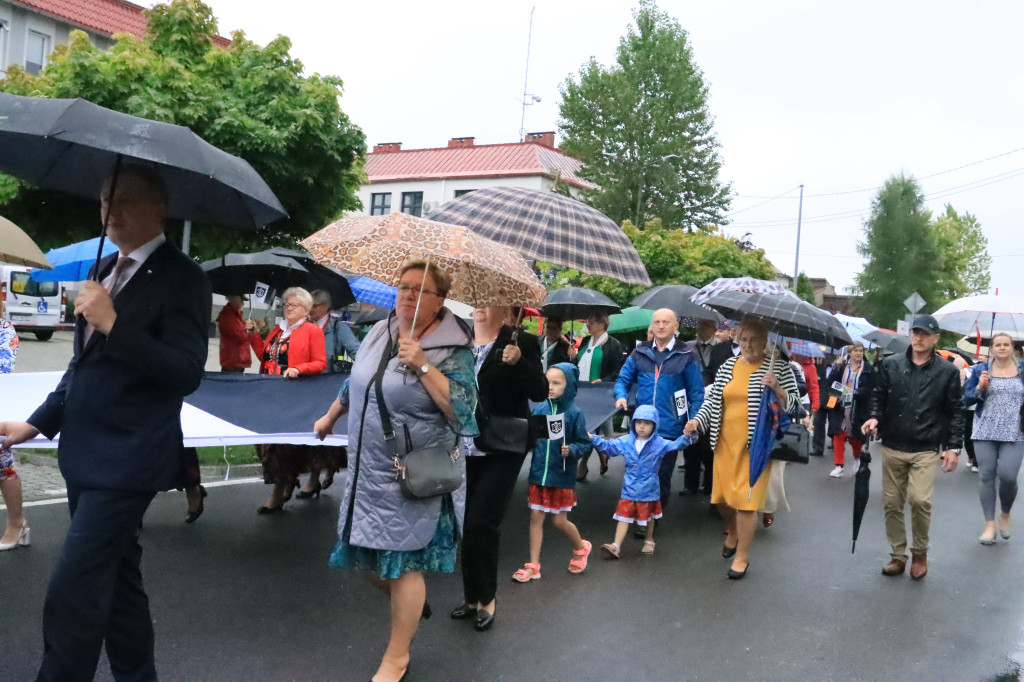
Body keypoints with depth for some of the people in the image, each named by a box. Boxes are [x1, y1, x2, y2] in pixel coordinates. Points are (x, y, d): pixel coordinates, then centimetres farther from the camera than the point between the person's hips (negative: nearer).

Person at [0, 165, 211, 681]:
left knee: (70, 593, -9)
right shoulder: (107, 269, 13)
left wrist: (113, 324, -26)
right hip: (86, 454, 9)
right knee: (114, 581, 18)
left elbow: (186, 373, -21)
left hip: (127, 460, -9)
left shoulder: (182, 278, -12)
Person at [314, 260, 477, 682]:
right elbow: (354, 384, 21)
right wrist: (330, 417, 31)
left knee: (403, 564, 1)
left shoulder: (452, 350, -13)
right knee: (367, 556, 15)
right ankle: (412, 604, 43)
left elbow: (462, 411, -23)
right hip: (368, 471, 7)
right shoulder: (379, 333, 6)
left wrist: (423, 366, -27)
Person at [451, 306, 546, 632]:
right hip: (463, 449, 4)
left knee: (482, 524, -6)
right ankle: (471, 596, 27)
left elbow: (540, 392, -11)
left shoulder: (521, 343, -6)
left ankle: (487, 599, 14)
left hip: (501, 450, -4)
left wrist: (518, 362, -24)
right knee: (464, 525, 9)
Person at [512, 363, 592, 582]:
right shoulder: (539, 409, -3)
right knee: (535, 517, 6)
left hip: (562, 477, -3)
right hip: (538, 474, 4)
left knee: (559, 521, 7)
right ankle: (533, 566, 17)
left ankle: (581, 548, 36)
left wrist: (571, 450, -26)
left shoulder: (574, 413, -13)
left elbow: (585, 443, -9)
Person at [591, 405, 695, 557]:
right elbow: (608, 446, -1)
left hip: (649, 490, -1)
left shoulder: (659, 444, -10)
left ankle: (649, 541, 41)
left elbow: (675, 445, -17)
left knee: (648, 516, 19)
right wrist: (593, 439, -14)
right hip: (629, 489, 1)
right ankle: (616, 546, 2)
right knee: (624, 516, 1)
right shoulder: (625, 441, -4)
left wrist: (686, 436, -35)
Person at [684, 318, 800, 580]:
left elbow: (794, 405, -3)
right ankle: (734, 533, 41)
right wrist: (697, 421, -5)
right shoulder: (728, 366, 9)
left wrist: (777, 388, -21)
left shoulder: (778, 367, -2)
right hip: (726, 443, 4)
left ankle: (742, 555, 13)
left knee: (746, 500, -5)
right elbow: (712, 400, 11)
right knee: (722, 496, 10)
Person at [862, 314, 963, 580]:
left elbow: (955, 412, 3)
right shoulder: (891, 365, 4)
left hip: (927, 449, -2)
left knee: (920, 500, -15)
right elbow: (878, 396, 9)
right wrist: (874, 417, -11)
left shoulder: (947, 371, 1)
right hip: (892, 447, 3)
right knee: (892, 503, 7)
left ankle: (920, 553, 9)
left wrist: (953, 447, -3)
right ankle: (898, 556, 22)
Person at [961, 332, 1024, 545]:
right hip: (985, 432, 1)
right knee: (987, 476, 1)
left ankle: (1005, 514, 18)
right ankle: (989, 525, 12)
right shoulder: (981, 369, 4)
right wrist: (980, 387, -13)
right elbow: (967, 399, 4)